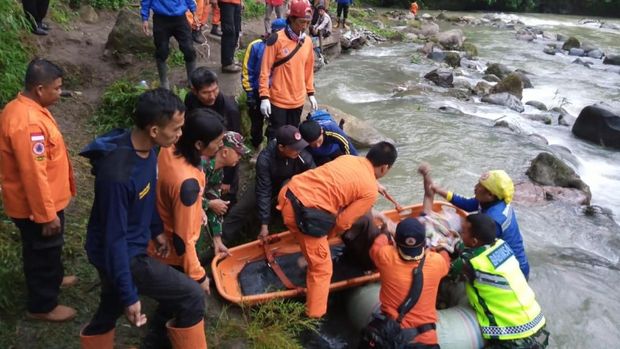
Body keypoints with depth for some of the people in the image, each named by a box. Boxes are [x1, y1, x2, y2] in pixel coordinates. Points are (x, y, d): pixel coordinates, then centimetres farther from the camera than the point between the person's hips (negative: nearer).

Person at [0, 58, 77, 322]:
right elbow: (34, 174, -29)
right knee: (43, 251, 9)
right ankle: (42, 305, 28)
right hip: (35, 204, -9)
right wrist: (47, 214, -22)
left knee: (46, 249, 29)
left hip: (40, 200, 9)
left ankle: (51, 279, 51)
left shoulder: (24, 107, 2)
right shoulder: (27, 123, -31)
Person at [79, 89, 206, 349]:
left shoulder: (147, 147, -8)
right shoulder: (118, 174, -35)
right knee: (192, 297, -5)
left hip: (131, 244, 9)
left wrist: (157, 230, 20)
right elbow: (115, 238, -27)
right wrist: (129, 296, -20)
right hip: (121, 254, -8)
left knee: (110, 310, 27)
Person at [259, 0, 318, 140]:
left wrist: (310, 93, 14)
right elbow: (265, 69, -12)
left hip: (298, 100, 5)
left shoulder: (307, 42, 5)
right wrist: (264, 97, -15)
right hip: (278, 100, -5)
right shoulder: (276, 39, -13)